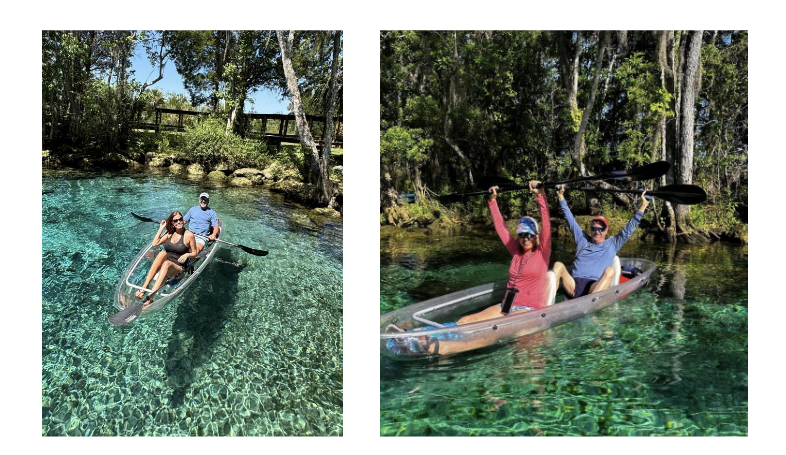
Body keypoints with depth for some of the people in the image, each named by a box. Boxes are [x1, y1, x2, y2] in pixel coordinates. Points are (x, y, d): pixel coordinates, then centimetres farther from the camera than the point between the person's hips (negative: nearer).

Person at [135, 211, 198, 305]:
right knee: (163, 253, -30)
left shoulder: (189, 235, -1)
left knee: (167, 263, -37)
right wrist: (161, 228, 9)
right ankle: (144, 287, -40)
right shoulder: (170, 233, 13)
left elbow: (194, 253, 5)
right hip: (164, 266, 4)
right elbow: (154, 243, 8)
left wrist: (187, 255, -16)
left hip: (179, 268, -4)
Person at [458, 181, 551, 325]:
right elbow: (500, 227, 22)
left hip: (529, 309, -6)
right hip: (507, 306, 6)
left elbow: (546, 224, -13)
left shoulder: (542, 252, 1)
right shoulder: (516, 251, 16)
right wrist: (492, 200, 23)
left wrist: (541, 195, -22)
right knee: (465, 321, -18)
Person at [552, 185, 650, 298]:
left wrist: (642, 206, 8)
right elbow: (570, 219, 26)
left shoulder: (612, 244, 21)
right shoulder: (582, 239, 26)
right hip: (574, 284, 2)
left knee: (609, 270, -31)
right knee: (558, 265, -21)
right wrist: (561, 197, 25)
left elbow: (629, 228, 15)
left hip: (595, 288, -2)